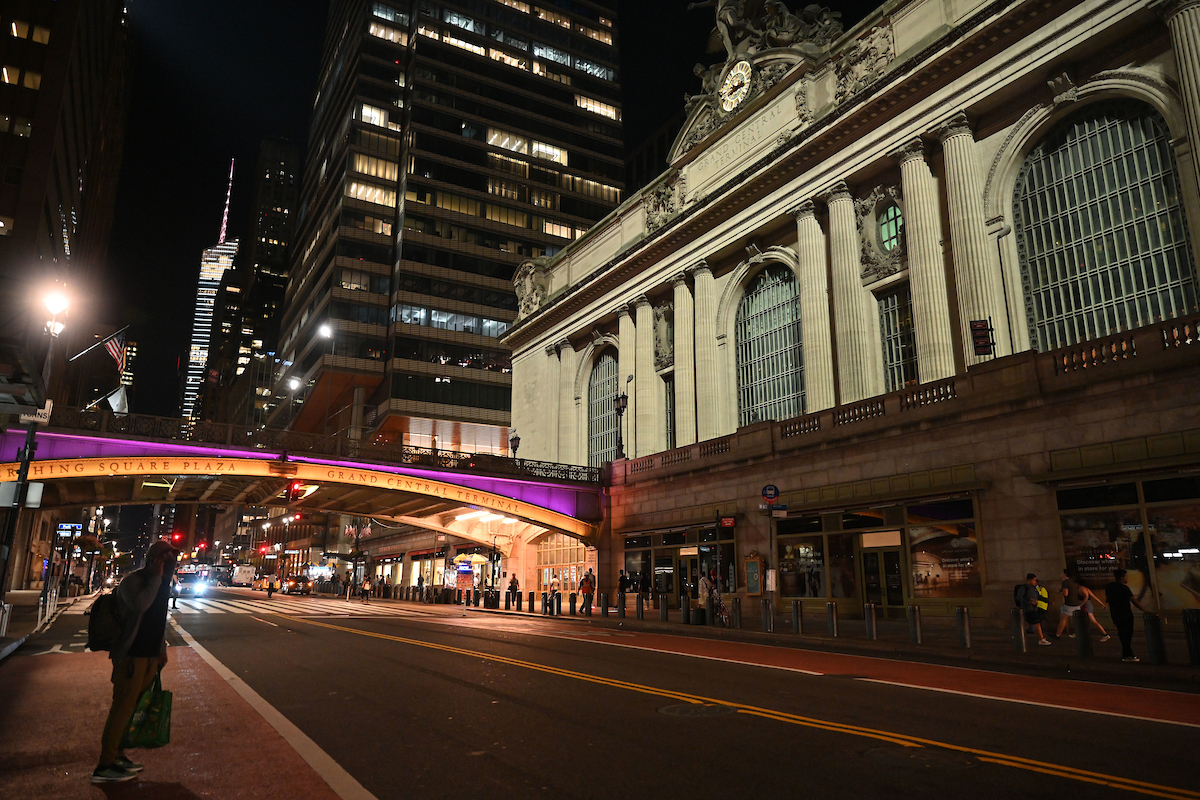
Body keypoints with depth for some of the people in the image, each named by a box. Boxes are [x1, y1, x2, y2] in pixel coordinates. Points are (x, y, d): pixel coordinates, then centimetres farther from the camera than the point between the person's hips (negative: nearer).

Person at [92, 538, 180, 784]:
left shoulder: (163, 582, 11)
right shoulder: (132, 581, -14)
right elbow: (140, 604, -35)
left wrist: (162, 649, 20)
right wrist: (156, 577, -27)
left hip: (150, 655, 8)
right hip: (131, 655, -8)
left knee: (131, 707, 13)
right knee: (123, 706, -4)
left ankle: (116, 754, 23)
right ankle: (104, 766, 4)